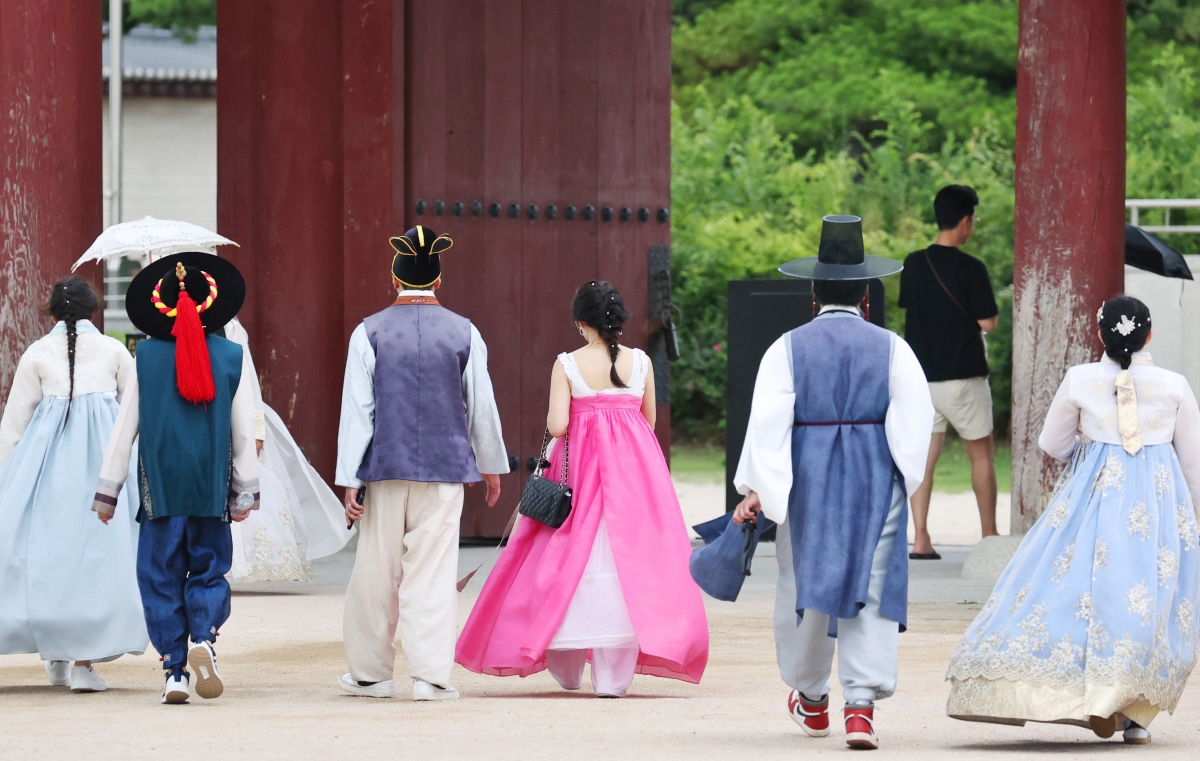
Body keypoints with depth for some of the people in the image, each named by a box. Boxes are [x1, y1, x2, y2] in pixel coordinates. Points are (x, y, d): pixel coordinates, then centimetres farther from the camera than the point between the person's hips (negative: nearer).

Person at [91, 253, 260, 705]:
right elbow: (244, 431, 1)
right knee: (209, 568, 10)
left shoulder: (147, 356, -3)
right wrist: (245, 491, 9)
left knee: (162, 574, 6)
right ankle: (204, 637, -16)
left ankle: (174, 671, 1)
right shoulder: (232, 357, -1)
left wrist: (108, 490, 7)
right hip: (211, 484, 0)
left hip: (160, 484, 0)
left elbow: (125, 427, 0)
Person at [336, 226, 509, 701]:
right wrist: (491, 466, 20)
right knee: (433, 572, -1)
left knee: (377, 571, 9)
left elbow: (357, 408, -4)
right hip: (445, 466, 0)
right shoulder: (463, 333, 1)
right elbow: (481, 406, 7)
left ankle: (371, 673, 17)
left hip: (385, 466, 0)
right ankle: (430, 675, -7)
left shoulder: (370, 333, -2)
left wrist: (351, 480, -3)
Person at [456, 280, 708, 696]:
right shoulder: (641, 362, 1)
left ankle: (567, 669, 18)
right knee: (626, 560, 1)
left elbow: (556, 426, -12)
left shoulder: (567, 365, -6)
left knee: (569, 562, 11)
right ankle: (613, 674, -6)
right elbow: (649, 421, 8)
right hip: (634, 467, 1)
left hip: (581, 464, -1)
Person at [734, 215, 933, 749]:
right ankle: (861, 705, -12)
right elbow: (917, 417, -5)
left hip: (807, 478, 0)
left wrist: (756, 489, -8)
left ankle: (811, 699, 31)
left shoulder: (788, 349, -1)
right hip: (876, 480, 0)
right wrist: (903, 479, 7)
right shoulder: (890, 348, 0)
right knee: (871, 590, 1)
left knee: (805, 584, 15)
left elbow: (767, 423, -7)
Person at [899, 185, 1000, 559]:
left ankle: (921, 539, -2)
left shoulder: (913, 264, 2)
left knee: (924, 457, 5)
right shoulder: (970, 269, -14)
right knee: (982, 454, 9)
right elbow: (987, 322, -13)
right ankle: (989, 537, 12)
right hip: (962, 374, -4)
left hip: (921, 372, 4)